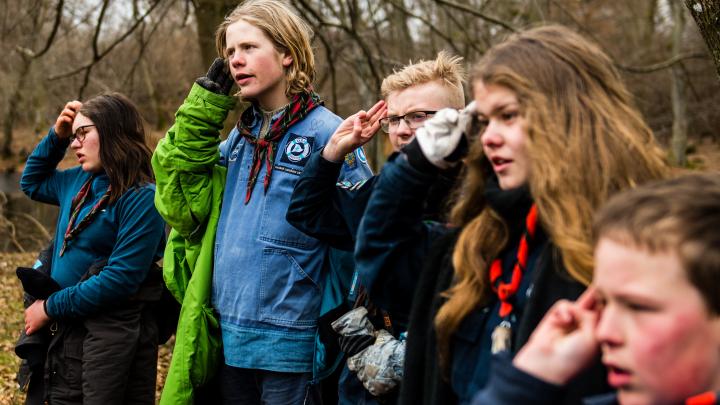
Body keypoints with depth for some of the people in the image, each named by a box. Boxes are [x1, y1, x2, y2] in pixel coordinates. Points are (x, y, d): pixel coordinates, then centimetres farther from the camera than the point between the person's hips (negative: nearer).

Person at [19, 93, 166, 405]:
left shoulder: (141, 198, -16)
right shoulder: (80, 181, 9)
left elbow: (120, 278, -22)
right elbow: (32, 182, 28)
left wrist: (51, 308, -15)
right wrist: (56, 136, 11)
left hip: (115, 330, -8)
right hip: (68, 327, 8)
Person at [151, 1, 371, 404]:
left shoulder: (325, 132, -10)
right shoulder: (240, 136, 12)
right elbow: (180, 200, 7)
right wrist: (206, 100, 5)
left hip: (289, 341, -7)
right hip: (230, 337, 7)